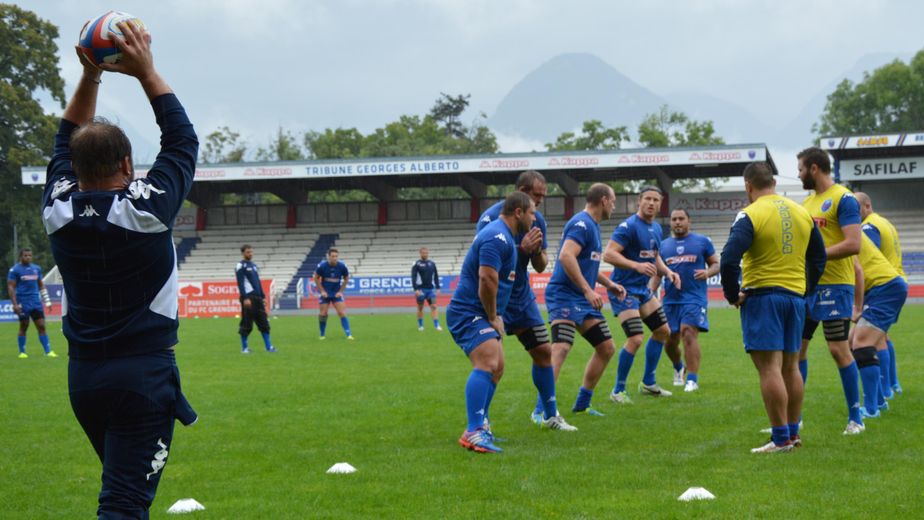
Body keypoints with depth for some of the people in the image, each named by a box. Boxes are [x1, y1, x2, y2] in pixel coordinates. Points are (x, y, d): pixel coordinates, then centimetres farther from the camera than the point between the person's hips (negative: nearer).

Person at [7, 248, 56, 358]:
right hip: (23, 303, -4)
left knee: (41, 326, 0)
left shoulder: (36, 268, 12)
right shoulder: (15, 270, -4)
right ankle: (22, 352, 12)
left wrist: (47, 301, 15)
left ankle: (48, 351, -2)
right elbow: (10, 287, -7)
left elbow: (41, 285, 20)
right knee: (23, 327, 1)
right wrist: (15, 304, -14)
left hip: (36, 302, 4)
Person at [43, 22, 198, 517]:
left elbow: (67, 143, 14)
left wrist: (90, 76, 10)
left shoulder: (58, 210, -4)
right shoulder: (146, 208, -15)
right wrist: (147, 72, 1)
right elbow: (182, 140, -1)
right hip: (145, 373, -5)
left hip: (83, 374, 5)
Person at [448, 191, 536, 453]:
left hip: (481, 314, 12)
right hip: (470, 313, -12)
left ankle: (478, 427, 28)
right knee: (487, 364, -27)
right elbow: (487, 279, -26)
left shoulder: (502, 236, 17)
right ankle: (473, 433, -37)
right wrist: (493, 318, -17)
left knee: (496, 367, 20)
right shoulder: (497, 238, -18)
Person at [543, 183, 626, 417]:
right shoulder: (581, 223, -13)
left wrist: (609, 284, 25)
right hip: (564, 296, -10)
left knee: (606, 348, 11)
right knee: (561, 348, -22)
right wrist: (588, 290, -29)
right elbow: (566, 257, -28)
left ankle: (582, 404, 20)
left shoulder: (592, 226, 18)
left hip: (584, 300, 10)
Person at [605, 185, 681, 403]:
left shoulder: (656, 228, 10)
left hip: (643, 288, 9)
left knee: (662, 331, 14)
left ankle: (648, 383, 27)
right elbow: (608, 255, -26)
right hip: (624, 289, -9)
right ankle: (618, 390, -1)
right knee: (635, 339, -17)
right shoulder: (629, 226, -18)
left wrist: (667, 272, 5)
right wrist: (636, 265, -35)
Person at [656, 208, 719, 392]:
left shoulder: (702, 241, 4)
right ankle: (679, 368, 38)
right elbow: (657, 273, 16)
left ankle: (692, 379, -16)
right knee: (670, 340, 8)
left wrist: (708, 272, -15)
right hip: (671, 299, 4)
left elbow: (716, 264, 7)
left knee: (689, 334, -18)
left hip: (694, 297, -4)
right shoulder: (663, 246, 12)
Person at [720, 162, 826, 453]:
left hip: (762, 295, -7)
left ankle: (781, 439, -9)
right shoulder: (802, 213, 10)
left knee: (769, 368, -7)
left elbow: (729, 259, -20)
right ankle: (793, 433, 22)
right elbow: (819, 257, 16)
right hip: (796, 296, 7)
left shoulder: (750, 215, -11)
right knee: (790, 367, 15)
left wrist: (732, 295, -8)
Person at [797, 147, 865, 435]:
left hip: (834, 285, -8)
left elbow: (853, 244, -20)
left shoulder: (843, 199, -11)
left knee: (839, 349, -6)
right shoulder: (808, 202, 15)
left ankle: (855, 417, 5)